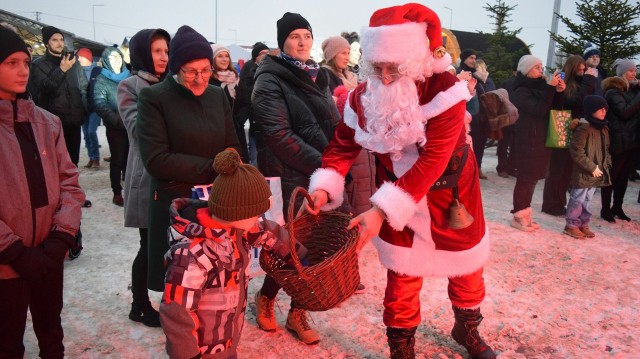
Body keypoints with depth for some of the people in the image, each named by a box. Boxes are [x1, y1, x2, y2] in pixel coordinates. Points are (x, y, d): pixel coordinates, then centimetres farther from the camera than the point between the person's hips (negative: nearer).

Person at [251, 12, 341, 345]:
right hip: (289, 179, -6)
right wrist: (320, 163, -19)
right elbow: (278, 134, -17)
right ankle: (265, 296, 28)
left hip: (323, 176, 6)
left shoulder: (317, 77, 15)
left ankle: (297, 313, 24)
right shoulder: (270, 80, -6)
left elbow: (334, 124, 19)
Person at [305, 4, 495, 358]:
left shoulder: (445, 91, -27)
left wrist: (381, 211, -39)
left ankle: (467, 329, 49)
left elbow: (431, 163, -33)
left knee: (466, 270, 19)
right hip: (399, 202, 2)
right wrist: (323, 188, -22)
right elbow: (343, 145, -4)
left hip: (450, 197, -1)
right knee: (402, 281, 9)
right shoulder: (364, 96, -14)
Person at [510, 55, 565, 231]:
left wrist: (558, 92, -2)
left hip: (540, 139, 8)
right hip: (527, 140, -8)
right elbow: (539, 109, -21)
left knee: (532, 178, 10)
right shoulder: (520, 92, -9)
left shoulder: (538, 88, 15)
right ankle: (518, 216, 0)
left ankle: (524, 214, 17)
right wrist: (550, 87, -21)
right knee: (525, 178, -7)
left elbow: (554, 108, 12)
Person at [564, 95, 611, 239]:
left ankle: (583, 224, 25)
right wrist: (592, 168, -17)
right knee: (578, 199, -1)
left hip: (598, 173, 8)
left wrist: (607, 165, 8)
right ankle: (571, 225, 9)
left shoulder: (604, 129, 12)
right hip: (583, 173, -8)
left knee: (587, 200, 15)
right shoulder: (583, 128, -15)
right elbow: (577, 152, -19)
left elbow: (606, 150, 22)